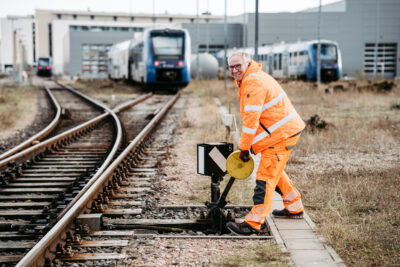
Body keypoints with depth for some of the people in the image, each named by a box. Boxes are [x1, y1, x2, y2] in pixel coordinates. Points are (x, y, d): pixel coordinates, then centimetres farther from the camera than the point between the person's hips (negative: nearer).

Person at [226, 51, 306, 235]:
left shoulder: (253, 82, -21)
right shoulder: (248, 79, 14)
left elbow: (251, 119, -24)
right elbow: (250, 116, 22)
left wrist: (244, 148, -17)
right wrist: (247, 144, 20)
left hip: (281, 134, -11)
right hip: (286, 130, 11)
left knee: (266, 176, -12)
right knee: (274, 171, 23)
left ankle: (253, 223, -13)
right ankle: (294, 208, 37)